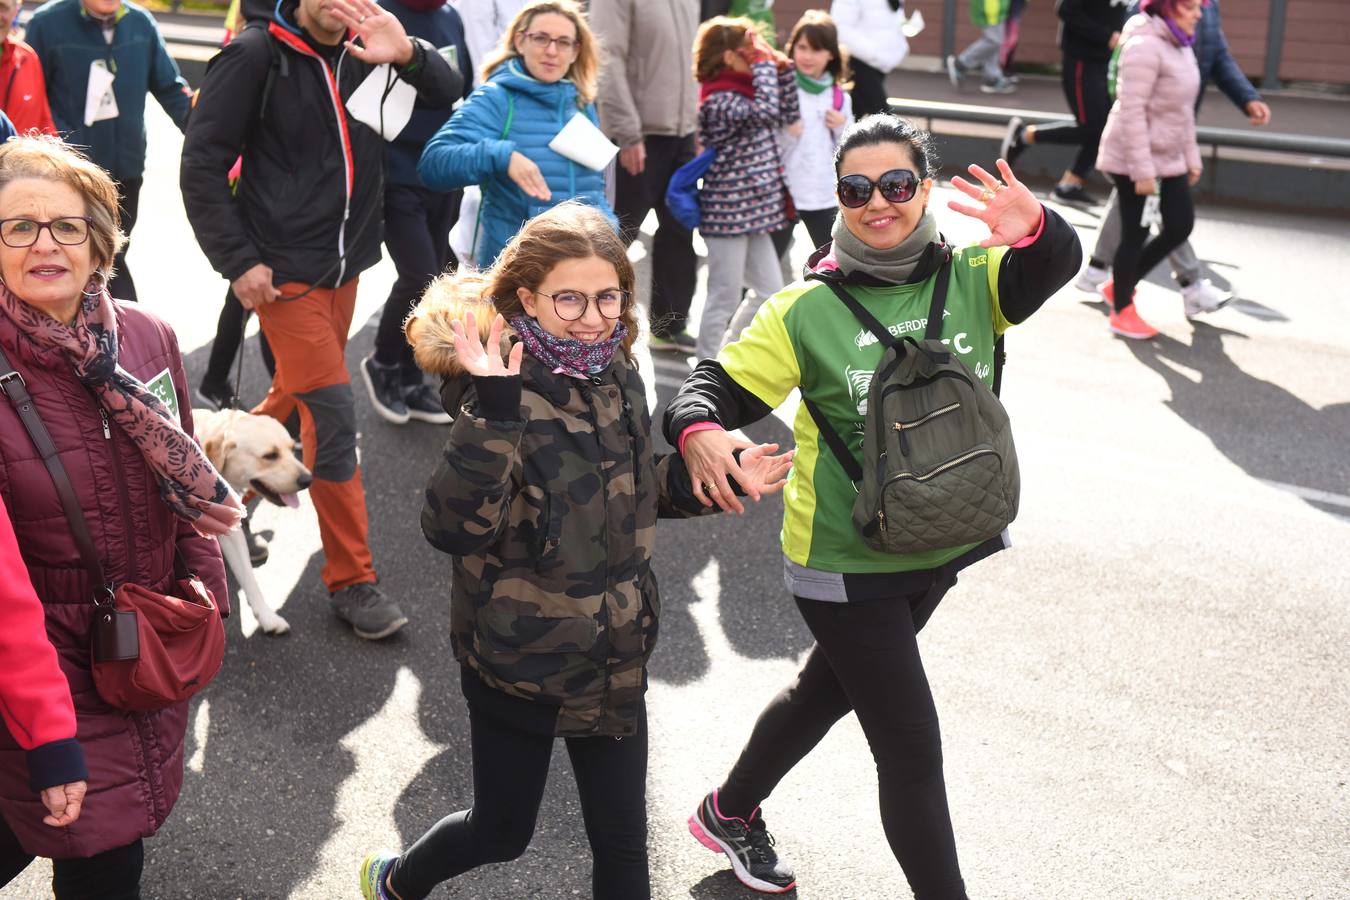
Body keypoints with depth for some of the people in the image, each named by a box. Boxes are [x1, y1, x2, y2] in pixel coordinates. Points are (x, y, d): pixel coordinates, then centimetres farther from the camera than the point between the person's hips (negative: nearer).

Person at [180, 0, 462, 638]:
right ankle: (350, 580, 1)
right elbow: (201, 166, -10)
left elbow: (452, 96, 0)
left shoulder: (366, 53, 2)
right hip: (285, 272, -6)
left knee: (296, 395, 19)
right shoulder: (257, 54, -11)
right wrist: (238, 263, -14)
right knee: (334, 415, -9)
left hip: (346, 265, 6)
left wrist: (408, 53, -20)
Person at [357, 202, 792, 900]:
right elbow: (452, 529, -31)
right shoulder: (503, 389, -21)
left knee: (623, 843, 11)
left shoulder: (617, 376, 0)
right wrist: (491, 415, -42)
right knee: (501, 832, 15)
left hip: (615, 659, 5)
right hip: (518, 657, -5)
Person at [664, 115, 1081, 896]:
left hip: (940, 547, 5)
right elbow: (719, 384, -11)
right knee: (913, 750, 0)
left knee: (827, 690, 26)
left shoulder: (972, 277, -6)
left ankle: (730, 814, 53)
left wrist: (1033, 227, -48)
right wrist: (699, 433, -35)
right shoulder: (808, 310, -13)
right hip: (845, 563, -5)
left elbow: (1056, 266, -24)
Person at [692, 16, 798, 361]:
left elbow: (788, 116, 18)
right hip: (728, 214, -9)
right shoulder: (719, 100, -17)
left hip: (753, 211, 9)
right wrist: (764, 64, -20)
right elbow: (767, 111, -32)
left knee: (771, 291, 14)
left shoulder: (744, 91, 11)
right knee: (725, 299, -1)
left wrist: (783, 67, 8)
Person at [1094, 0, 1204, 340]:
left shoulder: (1179, 46, 10)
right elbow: (1131, 110, -23)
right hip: (1134, 159, -9)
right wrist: (1142, 170, -23)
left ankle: (1119, 285, 24)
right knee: (1135, 234, 0)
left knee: (1180, 226, 7)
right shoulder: (1145, 46, -19)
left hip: (1168, 158, 9)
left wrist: (1191, 156, 17)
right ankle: (1121, 311, 17)